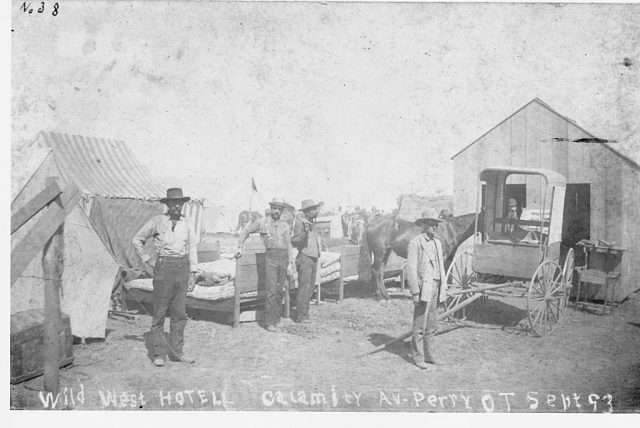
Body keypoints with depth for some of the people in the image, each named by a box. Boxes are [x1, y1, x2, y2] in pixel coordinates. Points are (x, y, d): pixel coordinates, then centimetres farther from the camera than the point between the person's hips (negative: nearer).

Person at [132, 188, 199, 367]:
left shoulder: (186, 222, 8)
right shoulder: (157, 221, -2)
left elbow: (192, 247, 12)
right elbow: (137, 240, 6)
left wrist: (193, 271, 8)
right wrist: (147, 260, 1)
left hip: (182, 267, 4)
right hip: (164, 267, -4)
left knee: (179, 312, 6)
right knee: (160, 312, -1)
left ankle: (176, 352, 14)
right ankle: (158, 353, 6)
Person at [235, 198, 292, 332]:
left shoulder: (286, 225, 13)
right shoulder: (262, 223, 3)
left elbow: (288, 245, 15)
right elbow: (245, 231, 11)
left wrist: (290, 263, 11)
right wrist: (240, 247, 4)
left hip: (284, 258, 4)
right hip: (271, 257, -4)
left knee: (279, 290, 7)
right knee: (271, 290, -11)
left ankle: (276, 317, 19)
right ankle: (269, 322, -8)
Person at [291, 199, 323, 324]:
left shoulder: (312, 223, 14)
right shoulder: (300, 222, -12)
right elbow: (294, 242, -19)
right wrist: (304, 234, -32)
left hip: (314, 258, 9)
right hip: (305, 258, -9)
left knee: (310, 287, 10)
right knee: (304, 287, -10)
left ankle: (305, 313, 17)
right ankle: (300, 316, -6)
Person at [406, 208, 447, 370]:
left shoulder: (437, 243, 13)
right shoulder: (415, 243, -9)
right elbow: (411, 270, -12)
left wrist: (444, 288, 13)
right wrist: (415, 293, -15)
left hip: (436, 288, 7)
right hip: (423, 288, -7)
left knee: (432, 325, 13)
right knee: (420, 326, -2)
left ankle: (428, 354, 23)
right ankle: (418, 357, 7)